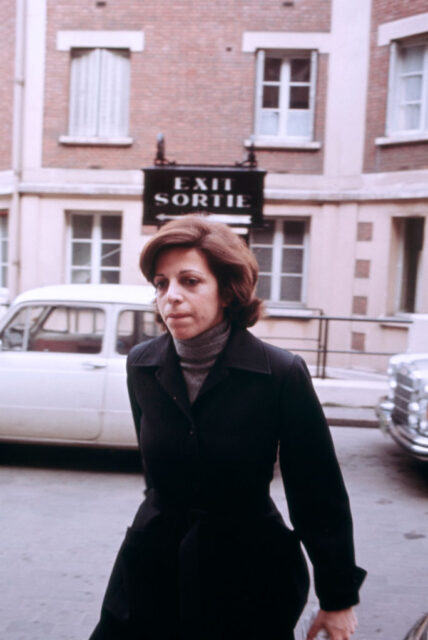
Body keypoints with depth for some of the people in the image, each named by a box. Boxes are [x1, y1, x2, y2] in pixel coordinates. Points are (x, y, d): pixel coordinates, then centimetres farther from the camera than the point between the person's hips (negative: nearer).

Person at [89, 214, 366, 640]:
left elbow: (320, 498, -11)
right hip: (154, 569, 3)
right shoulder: (141, 366, -5)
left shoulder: (282, 375, -17)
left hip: (249, 579, -3)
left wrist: (338, 600, -6)